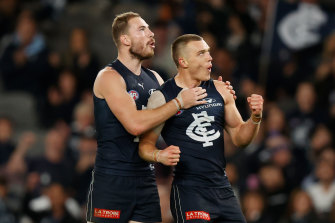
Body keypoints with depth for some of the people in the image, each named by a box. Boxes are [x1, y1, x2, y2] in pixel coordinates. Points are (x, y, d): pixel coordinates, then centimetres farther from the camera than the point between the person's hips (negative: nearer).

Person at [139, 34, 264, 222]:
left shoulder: (220, 91, 10)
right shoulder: (163, 97, -4)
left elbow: (239, 138, 17)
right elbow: (145, 144, -3)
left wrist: (255, 118, -2)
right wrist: (159, 155, -24)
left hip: (222, 187, 5)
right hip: (188, 190, -5)